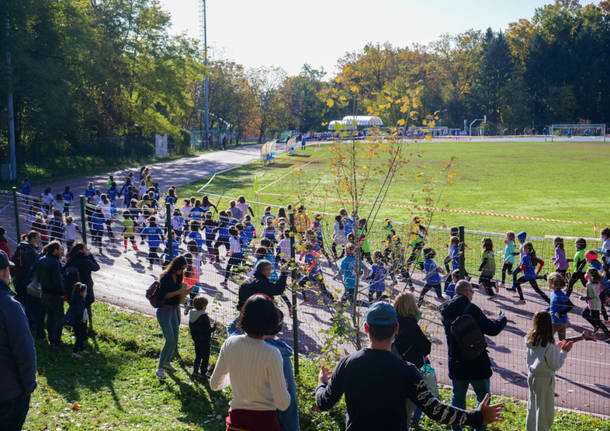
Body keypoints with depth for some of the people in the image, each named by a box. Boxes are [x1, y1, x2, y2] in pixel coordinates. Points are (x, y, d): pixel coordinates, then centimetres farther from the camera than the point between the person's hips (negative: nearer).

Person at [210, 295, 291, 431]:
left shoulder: (230, 344, -7)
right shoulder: (271, 354, -19)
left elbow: (214, 385, 7)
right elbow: (283, 404, -16)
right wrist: (284, 386, 4)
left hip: (236, 420, 4)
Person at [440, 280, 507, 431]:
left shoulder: (446, 310, 0)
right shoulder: (471, 309, -20)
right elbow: (492, 329, -16)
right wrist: (502, 319, 4)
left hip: (456, 364, 6)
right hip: (476, 364, -5)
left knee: (458, 399, 16)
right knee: (483, 398, 11)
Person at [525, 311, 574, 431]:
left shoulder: (530, 341, -5)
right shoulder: (550, 345, -25)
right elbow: (555, 366, -16)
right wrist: (564, 352, -7)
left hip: (531, 375, 7)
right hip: (545, 379, -7)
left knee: (532, 405, 21)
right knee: (544, 408, 8)